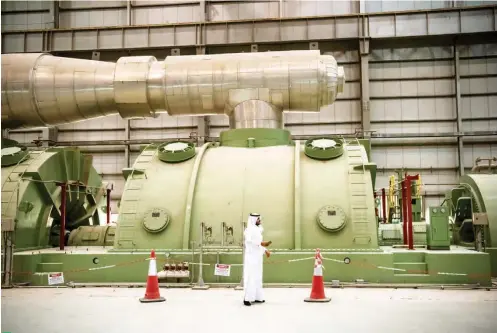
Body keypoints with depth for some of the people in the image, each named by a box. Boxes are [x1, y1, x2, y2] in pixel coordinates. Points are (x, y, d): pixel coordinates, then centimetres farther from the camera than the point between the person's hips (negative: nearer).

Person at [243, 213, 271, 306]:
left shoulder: (258, 229, 17)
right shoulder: (249, 229, -11)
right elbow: (249, 240, -27)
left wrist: (265, 250, 16)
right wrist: (261, 243, -33)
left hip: (257, 256, 9)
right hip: (251, 256, -9)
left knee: (257, 277, 11)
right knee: (250, 277, -11)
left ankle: (257, 297, 16)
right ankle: (247, 298, -10)